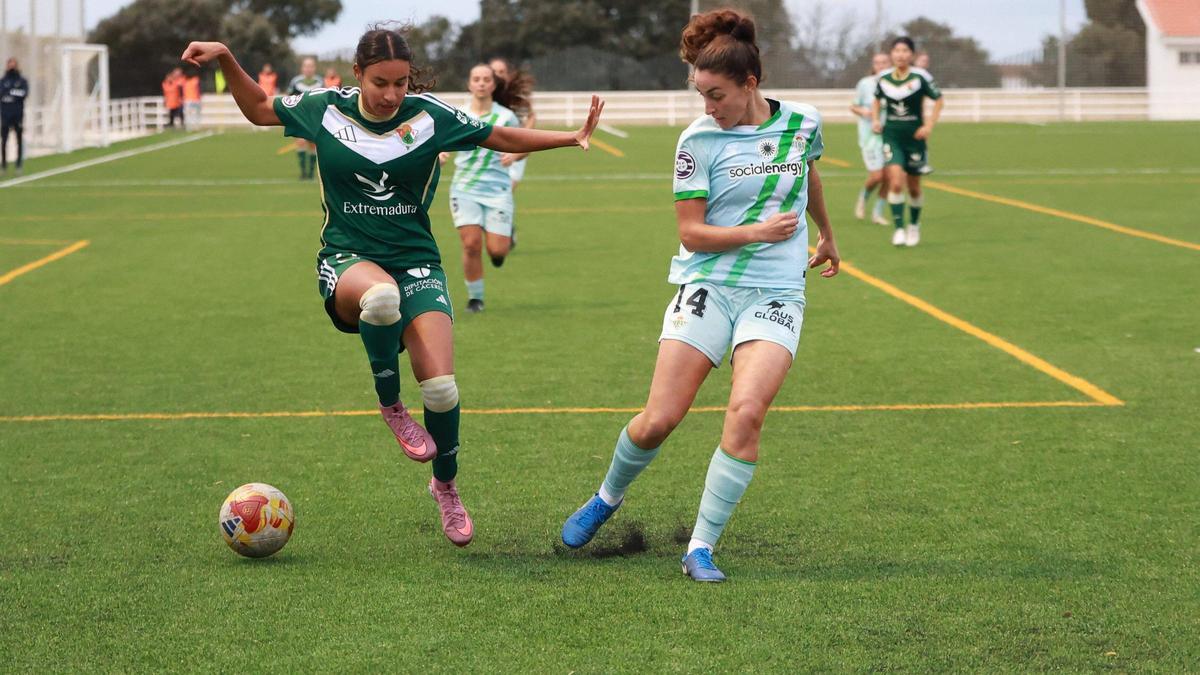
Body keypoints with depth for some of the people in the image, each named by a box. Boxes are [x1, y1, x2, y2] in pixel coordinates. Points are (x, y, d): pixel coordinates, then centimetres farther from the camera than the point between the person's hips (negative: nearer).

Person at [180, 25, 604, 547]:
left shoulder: (429, 116, -3)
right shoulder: (323, 109, -2)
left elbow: (501, 138, 5)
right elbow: (259, 109, 15)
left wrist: (573, 136, -3)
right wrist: (225, 59, 3)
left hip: (416, 262, 1)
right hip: (346, 261, -1)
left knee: (441, 387, -15)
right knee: (381, 296, -41)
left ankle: (446, 485, 16)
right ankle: (390, 406, -13)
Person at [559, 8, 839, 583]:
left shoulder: (803, 123, 3)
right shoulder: (699, 141, -6)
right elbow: (691, 233, -5)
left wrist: (826, 236, 40)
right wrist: (758, 232, -15)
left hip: (775, 293, 1)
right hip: (706, 286, -1)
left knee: (746, 413, -20)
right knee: (658, 420, -6)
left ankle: (701, 547, -10)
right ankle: (606, 498, 26)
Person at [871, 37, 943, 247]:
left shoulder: (920, 77, -9)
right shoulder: (884, 78, 0)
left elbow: (938, 100, 0)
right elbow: (877, 100, 19)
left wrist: (929, 125, -9)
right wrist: (875, 120, 4)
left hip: (914, 136, -1)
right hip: (892, 136, 1)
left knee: (914, 188, 10)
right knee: (895, 180, -17)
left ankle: (914, 225, 34)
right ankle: (898, 228, -11)